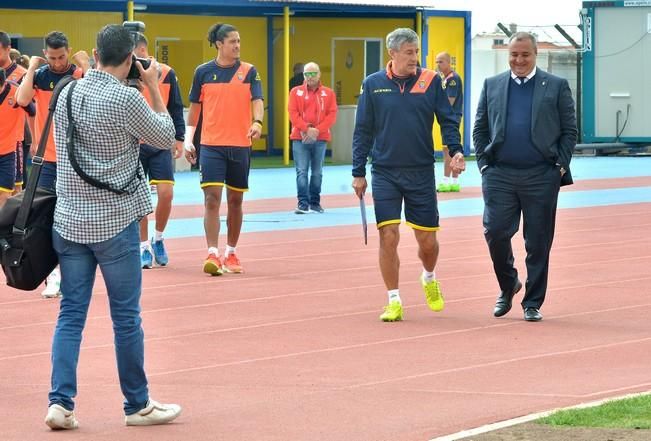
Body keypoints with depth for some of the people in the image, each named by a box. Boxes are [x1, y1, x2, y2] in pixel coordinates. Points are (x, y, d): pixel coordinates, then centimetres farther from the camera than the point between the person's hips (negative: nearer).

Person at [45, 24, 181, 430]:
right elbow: (167, 137, 0)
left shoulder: (68, 95, 4)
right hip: (115, 221, -5)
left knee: (71, 313, 6)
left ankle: (61, 402, -3)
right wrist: (154, 88, 6)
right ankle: (138, 406, 13)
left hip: (70, 218, 5)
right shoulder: (126, 99, -14)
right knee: (126, 316, 4)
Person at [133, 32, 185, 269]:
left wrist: (179, 138, 2)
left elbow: (176, 108, 6)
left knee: (166, 193, -7)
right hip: (133, 145, 0)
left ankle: (158, 239, 16)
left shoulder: (166, 74, 0)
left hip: (160, 145, 0)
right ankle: (144, 248, 11)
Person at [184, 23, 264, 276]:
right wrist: (188, 141, 7)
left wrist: (257, 122, -28)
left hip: (240, 145, 1)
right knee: (212, 198, -13)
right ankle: (212, 255, -15)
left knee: (235, 201, 10)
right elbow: (194, 108, 10)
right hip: (211, 145, -1)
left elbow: (257, 101, -8)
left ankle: (231, 254, 23)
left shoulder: (249, 72, 3)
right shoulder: (203, 72, 3)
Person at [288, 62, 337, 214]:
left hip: (320, 139, 1)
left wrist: (317, 130, -12)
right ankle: (303, 203, -8)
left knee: (317, 173, 6)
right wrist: (307, 129, -14)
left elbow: (332, 115, 0)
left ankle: (315, 202, 14)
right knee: (302, 171, -7)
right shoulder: (296, 92, 6)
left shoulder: (328, 93, 7)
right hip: (300, 138, -1)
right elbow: (293, 114, -2)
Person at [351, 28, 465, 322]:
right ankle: (394, 301, 4)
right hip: (385, 174, 0)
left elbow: (448, 120, 2)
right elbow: (363, 131, 5)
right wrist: (358, 173, 2)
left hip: (421, 173, 0)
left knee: (427, 240, 5)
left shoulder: (431, 81, 1)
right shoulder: (373, 85, 2)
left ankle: (429, 278, 37)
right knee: (388, 236, -7)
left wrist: (456, 149, -15)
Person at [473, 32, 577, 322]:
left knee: (538, 242, 2)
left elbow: (570, 131, 5)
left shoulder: (556, 87, 5)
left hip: (542, 176, -1)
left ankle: (533, 303, 13)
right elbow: (479, 129, 12)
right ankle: (508, 286, 19)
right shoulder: (492, 86, 11)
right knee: (495, 232, -7)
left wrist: (561, 166, -4)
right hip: (500, 175, 1)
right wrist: (484, 164, 1)